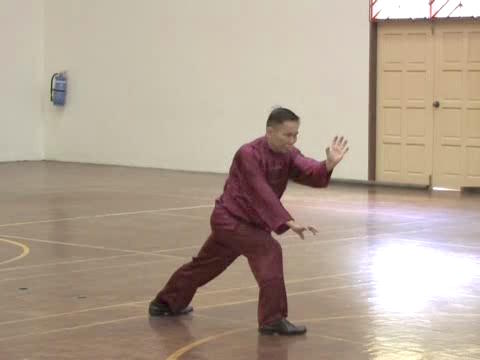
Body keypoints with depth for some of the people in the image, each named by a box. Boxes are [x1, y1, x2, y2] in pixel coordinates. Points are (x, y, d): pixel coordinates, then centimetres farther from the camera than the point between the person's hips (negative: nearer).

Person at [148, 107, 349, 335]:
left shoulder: (289, 155, -2)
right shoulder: (249, 154, -23)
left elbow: (313, 175, -17)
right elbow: (262, 195, -31)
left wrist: (329, 164, -39)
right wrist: (288, 222, -39)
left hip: (248, 222, 9)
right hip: (230, 218, -9)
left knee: (205, 264, 21)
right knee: (269, 251, -26)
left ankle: (165, 304, 40)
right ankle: (273, 320, -23)